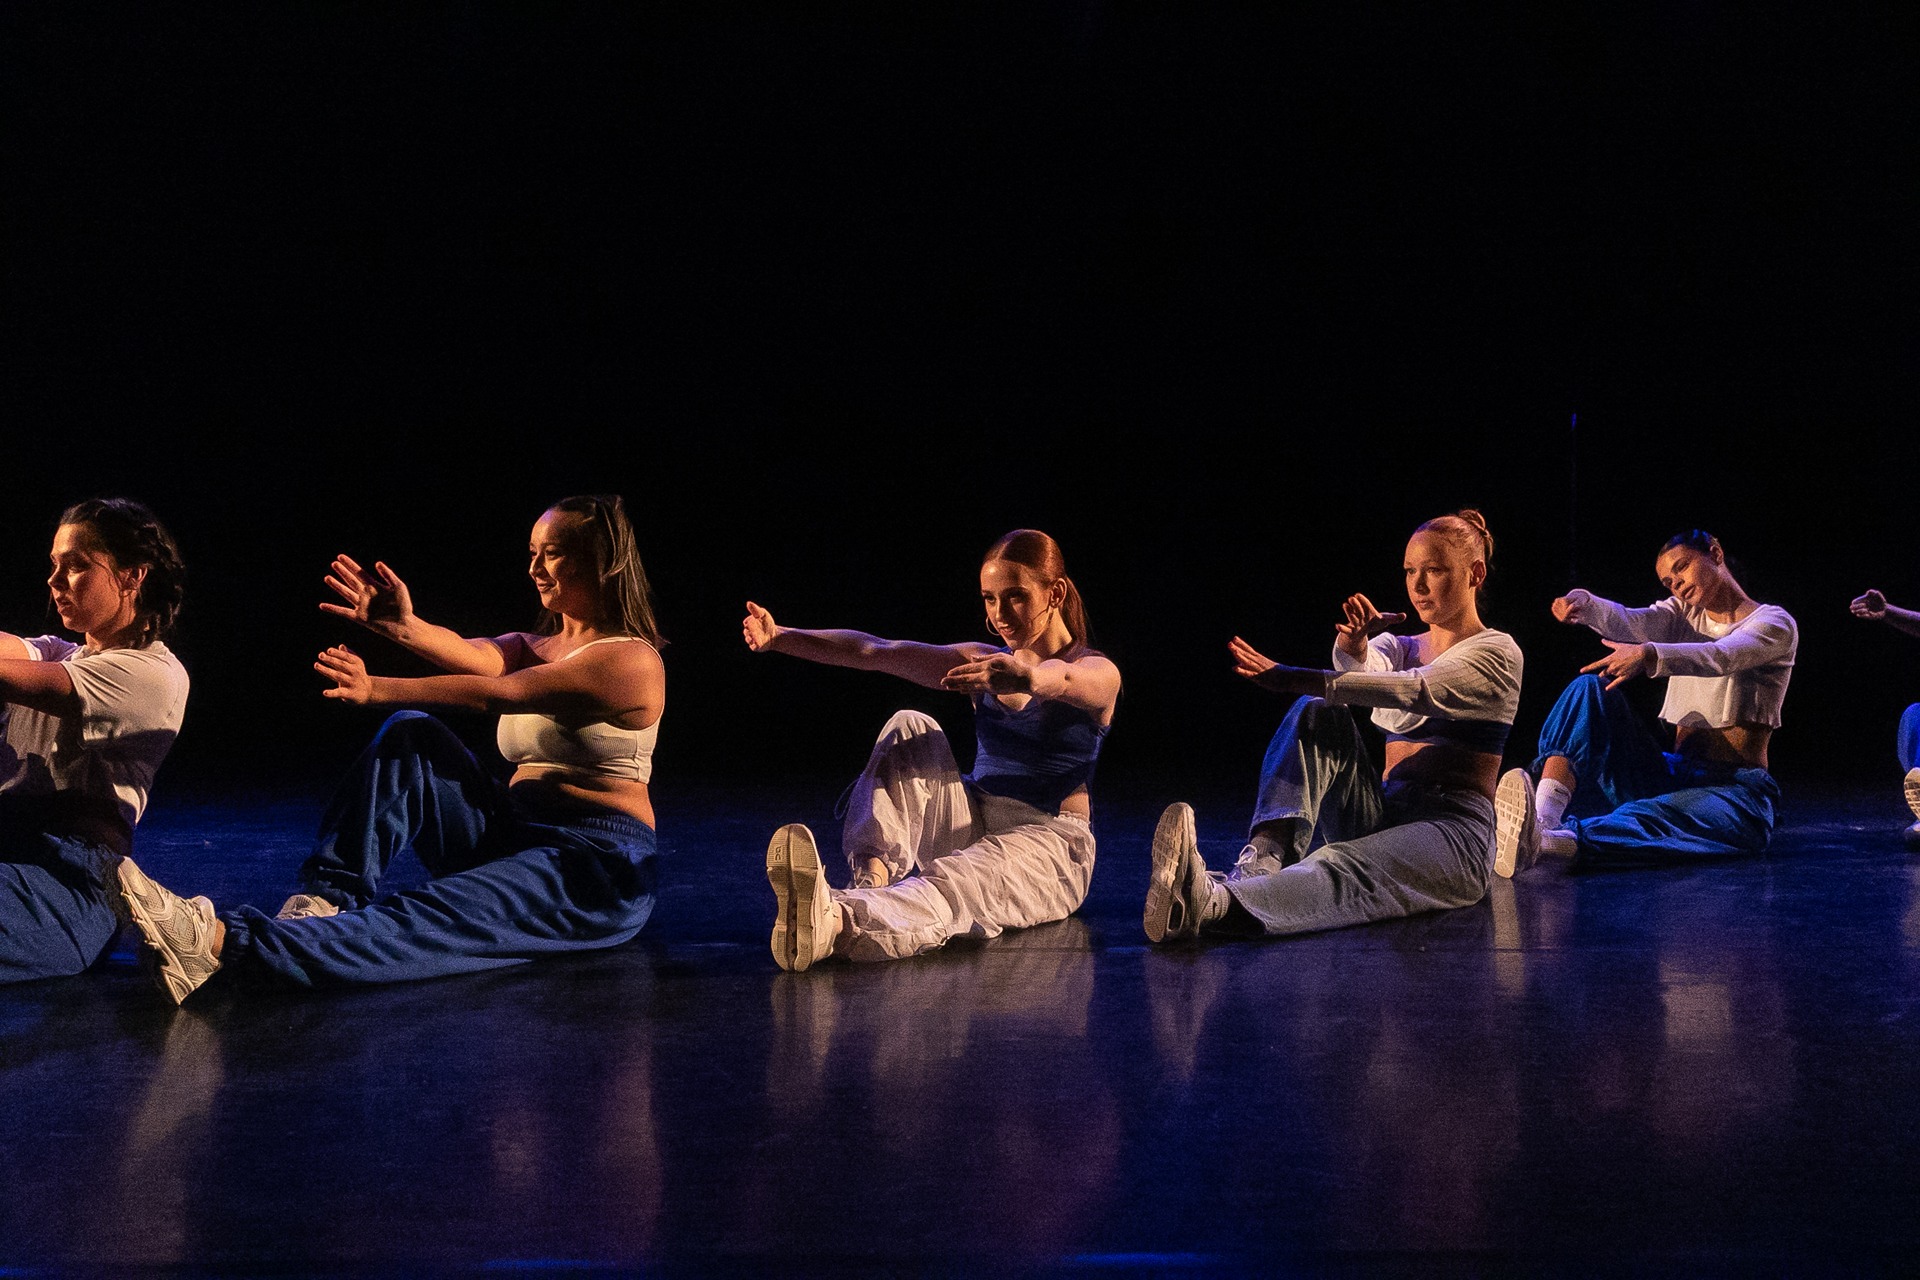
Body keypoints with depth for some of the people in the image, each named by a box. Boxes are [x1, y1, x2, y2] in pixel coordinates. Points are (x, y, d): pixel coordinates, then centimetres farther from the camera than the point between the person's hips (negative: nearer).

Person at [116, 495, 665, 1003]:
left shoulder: (633, 660, -9)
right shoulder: (532, 648, 18)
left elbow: (498, 693, -21)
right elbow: (473, 655, -7)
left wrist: (377, 689, -29)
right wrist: (404, 628, -28)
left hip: (599, 868, -8)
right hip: (515, 839, 8)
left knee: (425, 921, -32)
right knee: (409, 737, -12)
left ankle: (218, 942, -51)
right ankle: (322, 902, -24)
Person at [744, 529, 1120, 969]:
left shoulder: (1097, 673, -7)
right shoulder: (981, 663, 9)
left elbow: (1062, 680, -35)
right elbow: (875, 652, -4)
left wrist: (1026, 677, -60)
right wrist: (781, 639, -18)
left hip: (1047, 843, -5)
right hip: (972, 827, 6)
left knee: (955, 883, -39)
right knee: (909, 727, -17)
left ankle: (837, 922, -69)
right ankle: (873, 873, -38)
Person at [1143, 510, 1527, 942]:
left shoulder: (1498, 653, 1)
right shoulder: (1400, 646, 21)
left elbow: (1414, 691, -19)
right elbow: (1365, 666, -5)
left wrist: (1295, 679, -30)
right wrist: (1353, 642, -32)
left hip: (1451, 830, -6)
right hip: (1384, 819, 6)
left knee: (1344, 869, -38)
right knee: (1317, 715, -21)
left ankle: (1215, 903, -69)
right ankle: (1262, 862, -44)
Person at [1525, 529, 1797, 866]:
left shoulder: (1776, 624, 1)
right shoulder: (1683, 614, 18)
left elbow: (1719, 657, -22)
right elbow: (1629, 622, -4)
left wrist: (1648, 654, -41)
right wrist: (1584, 605, -27)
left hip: (1734, 787, -5)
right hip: (1674, 773, 5)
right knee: (1589, 689, -16)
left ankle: (1572, 838, -66)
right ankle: (1542, 821, -39)